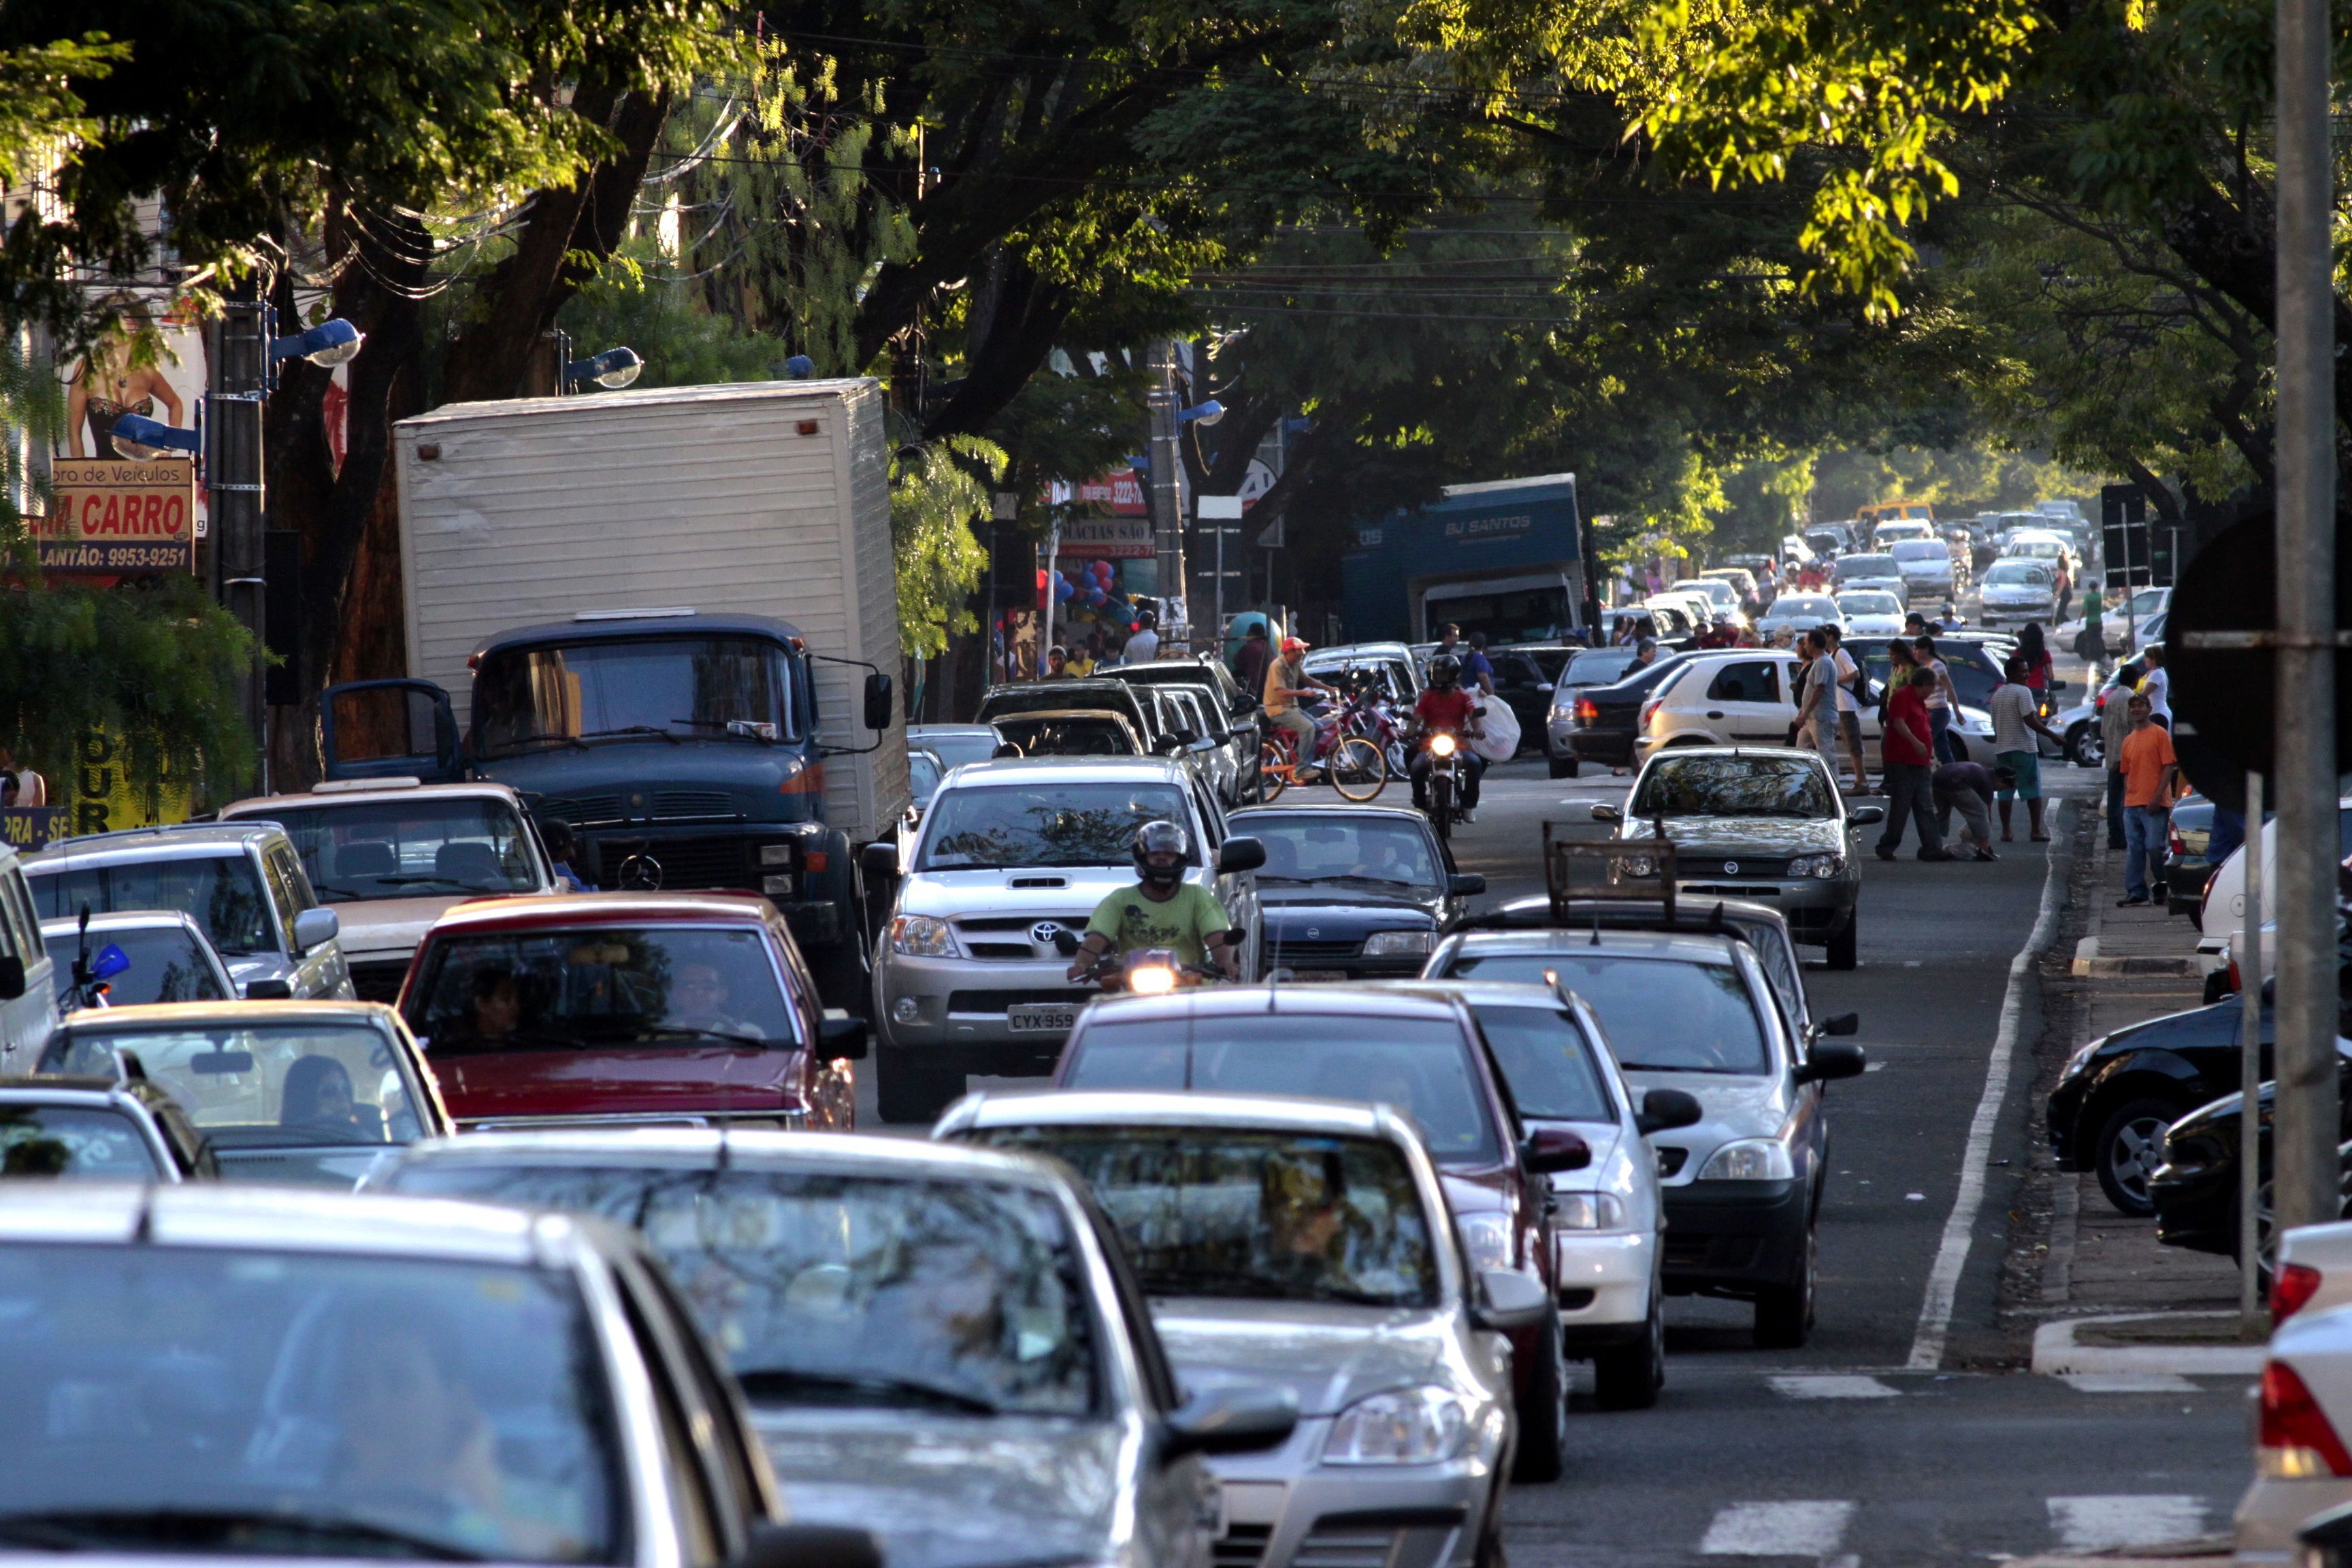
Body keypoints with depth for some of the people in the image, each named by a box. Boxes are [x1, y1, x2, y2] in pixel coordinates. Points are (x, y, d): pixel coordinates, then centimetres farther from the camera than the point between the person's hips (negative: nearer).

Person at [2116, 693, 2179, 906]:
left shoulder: (2159, 734, -2)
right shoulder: (2128, 741, 18)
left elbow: (2169, 766, -7)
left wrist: (2157, 796, -14)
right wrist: (2128, 796, 9)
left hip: (2154, 804, -6)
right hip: (2132, 804, 6)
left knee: (2154, 847, -9)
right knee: (2134, 849, 3)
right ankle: (2135, 892, 5)